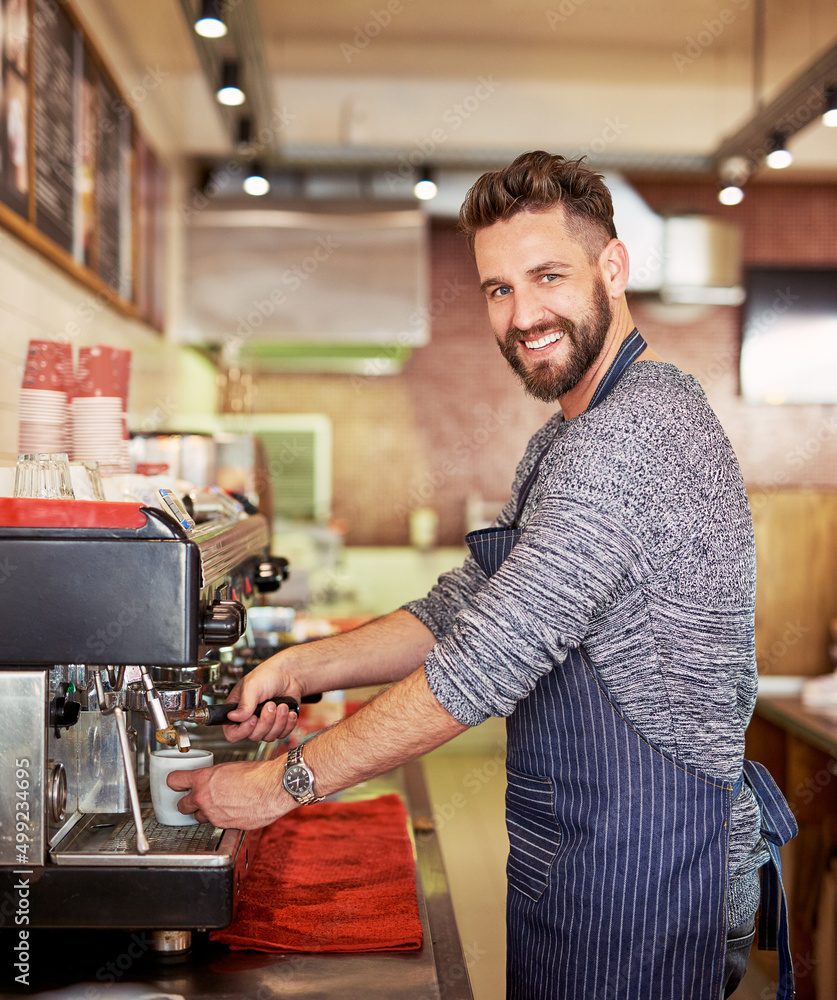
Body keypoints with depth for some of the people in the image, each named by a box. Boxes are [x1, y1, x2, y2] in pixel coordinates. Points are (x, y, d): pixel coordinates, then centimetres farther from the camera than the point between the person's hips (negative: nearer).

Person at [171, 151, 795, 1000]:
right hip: (572, 854, 9)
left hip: (639, 874, -9)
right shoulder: (564, 442, 12)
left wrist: (283, 783, -17)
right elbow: (462, 610, 12)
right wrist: (302, 667, -1)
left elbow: (487, 663, -26)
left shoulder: (632, 436, -23)